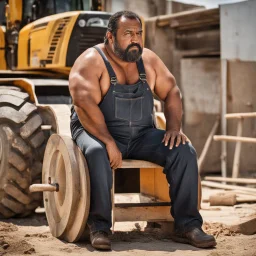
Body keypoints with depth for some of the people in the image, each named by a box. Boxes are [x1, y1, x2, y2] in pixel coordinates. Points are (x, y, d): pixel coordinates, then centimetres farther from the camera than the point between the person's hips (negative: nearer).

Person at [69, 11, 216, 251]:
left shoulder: (148, 59, 7)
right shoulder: (91, 61, -11)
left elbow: (171, 91, 9)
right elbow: (84, 104, -22)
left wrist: (174, 127, -9)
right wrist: (108, 142, -31)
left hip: (141, 136, 5)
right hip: (97, 132, -5)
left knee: (184, 150, -17)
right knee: (96, 152, -39)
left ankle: (187, 225, -15)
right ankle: (99, 226, -27)